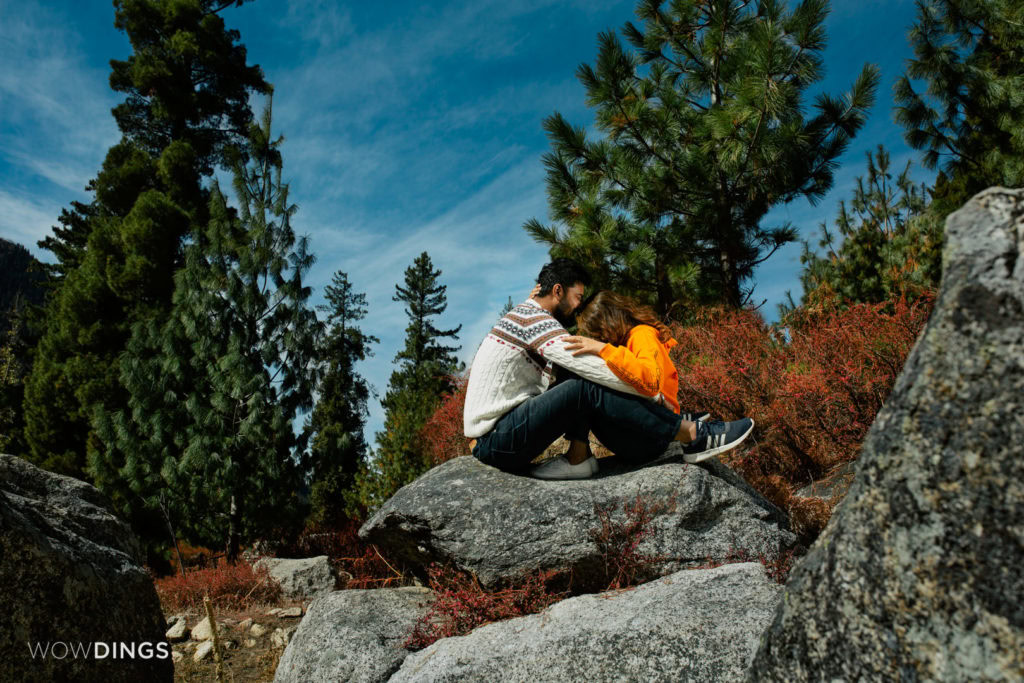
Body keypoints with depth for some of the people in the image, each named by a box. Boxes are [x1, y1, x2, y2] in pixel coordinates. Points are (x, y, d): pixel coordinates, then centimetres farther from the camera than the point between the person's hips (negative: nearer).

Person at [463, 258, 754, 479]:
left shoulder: (524, 315, 20)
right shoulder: (534, 319, -11)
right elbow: (594, 368, -19)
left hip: (498, 437, 10)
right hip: (497, 440, -10)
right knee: (588, 387, -22)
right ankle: (693, 435, -16)